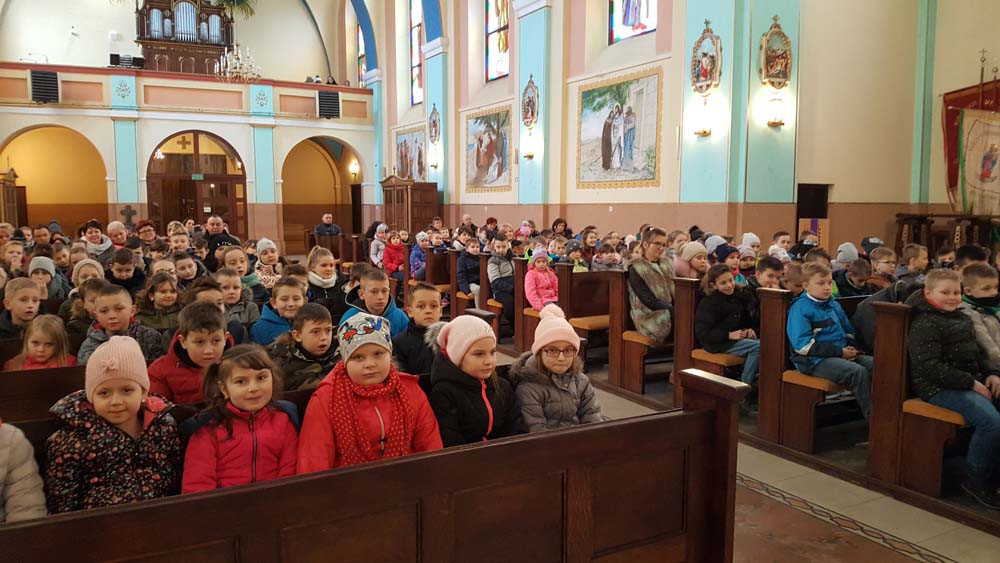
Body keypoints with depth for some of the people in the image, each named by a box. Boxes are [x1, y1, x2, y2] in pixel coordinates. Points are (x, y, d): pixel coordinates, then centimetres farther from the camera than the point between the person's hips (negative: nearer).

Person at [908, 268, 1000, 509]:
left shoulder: (962, 318, 19)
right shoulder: (924, 324, -11)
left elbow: (976, 353, 27)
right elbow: (929, 366, -19)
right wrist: (971, 383, -19)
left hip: (971, 381, 9)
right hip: (939, 388, -9)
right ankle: (976, 478, -7)